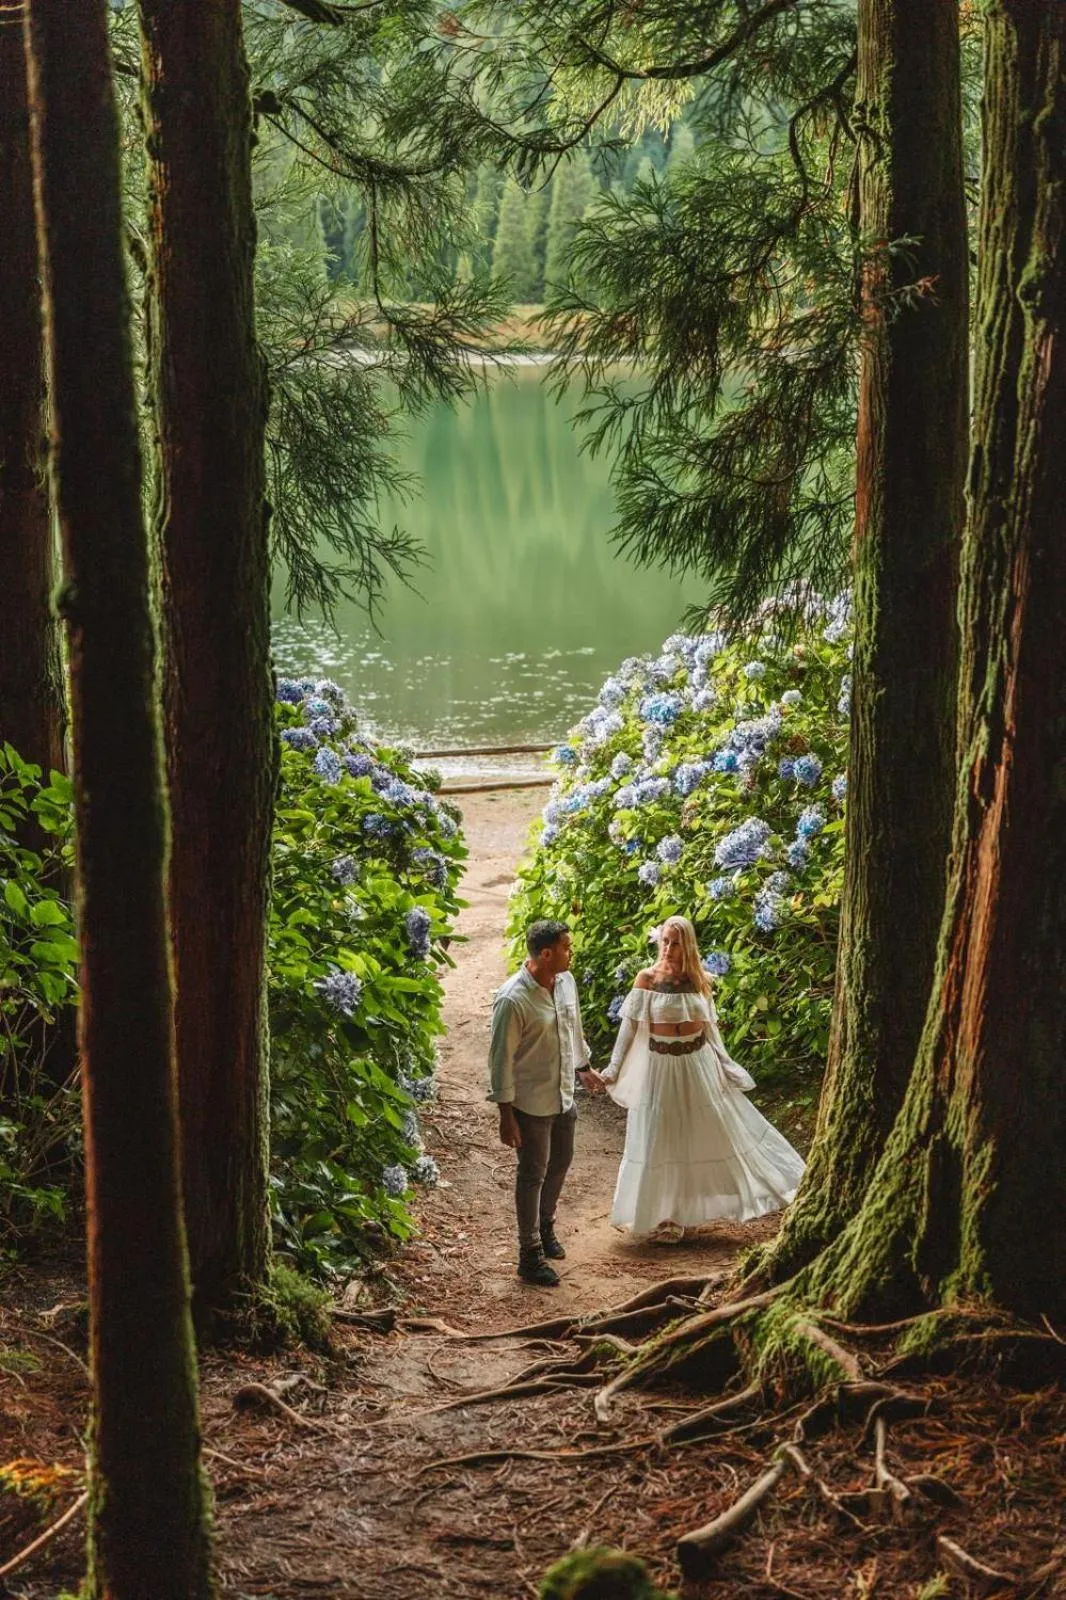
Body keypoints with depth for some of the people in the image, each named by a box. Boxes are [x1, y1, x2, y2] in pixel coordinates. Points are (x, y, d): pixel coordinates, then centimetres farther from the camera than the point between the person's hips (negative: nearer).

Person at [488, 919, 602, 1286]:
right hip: (531, 1102, -7)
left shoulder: (566, 981, -4)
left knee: (561, 1162, 21)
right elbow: (501, 1059, -21)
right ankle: (530, 1255, 17)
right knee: (533, 1174, 4)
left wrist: (582, 1068, 27)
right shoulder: (513, 1000, -27)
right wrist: (506, 1114, -18)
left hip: (563, 1096, 7)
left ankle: (545, 1226, 45)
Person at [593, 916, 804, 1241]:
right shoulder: (647, 979, -9)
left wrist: (726, 1065, 4)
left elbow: (710, 1028, 8)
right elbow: (629, 1026, -6)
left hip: (699, 1064, 3)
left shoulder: (699, 980, 0)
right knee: (660, 1141, 5)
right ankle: (662, 1215, 18)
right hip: (659, 1066, -3)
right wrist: (613, 1068, -9)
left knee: (713, 1134, 10)